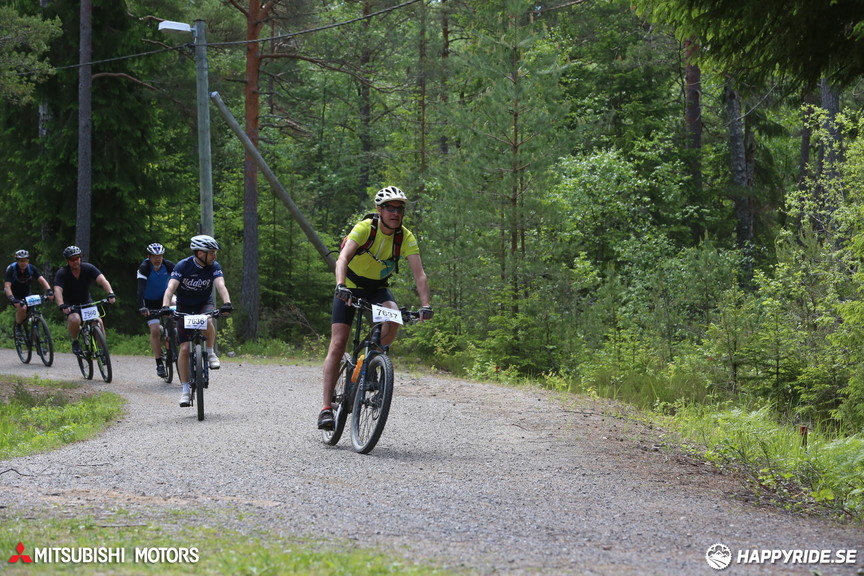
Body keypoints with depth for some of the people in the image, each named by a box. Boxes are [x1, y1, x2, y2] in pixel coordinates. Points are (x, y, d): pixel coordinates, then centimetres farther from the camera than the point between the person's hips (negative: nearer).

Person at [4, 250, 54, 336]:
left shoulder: (31, 268, -15)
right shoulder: (11, 269, -24)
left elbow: (42, 280, -24)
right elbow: (7, 286, -33)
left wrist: (49, 291, -43)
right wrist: (11, 298, -51)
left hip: (26, 294, 4)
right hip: (14, 295, -4)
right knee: (22, 308, -31)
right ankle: (18, 327, -9)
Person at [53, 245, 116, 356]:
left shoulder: (88, 268, -13)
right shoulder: (62, 273, -18)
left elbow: (102, 280, -26)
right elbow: (57, 291, -31)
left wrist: (110, 293, -44)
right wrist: (62, 306, -50)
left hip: (86, 301, 2)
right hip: (70, 304, -2)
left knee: (98, 322, -21)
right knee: (75, 319, -33)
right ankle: (75, 342, -7)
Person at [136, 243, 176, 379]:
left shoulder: (168, 265, -16)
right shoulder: (144, 268, -25)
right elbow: (141, 288, -34)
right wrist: (141, 307, -46)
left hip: (164, 297, 3)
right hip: (150, 302, -3)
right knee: (155, 330, -14)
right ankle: (159, 364, -5)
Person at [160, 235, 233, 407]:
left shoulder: (214, 267, -14)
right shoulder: (183, 266, -20)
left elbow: (221, 286, -29)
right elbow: (171, 288, -30)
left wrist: (227, 303, -48)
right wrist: (165, 306, -48)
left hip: (205, 304, 1)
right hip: (185, 308, -1)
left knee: (207, 322, -37)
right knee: (184, 349, -9)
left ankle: (210, 353, -9)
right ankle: (186, 390, 0)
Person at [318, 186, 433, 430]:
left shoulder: (406, 237, -15)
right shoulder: (364, 228, -24)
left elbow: (419, 273, -22)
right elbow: (342, 259, -37)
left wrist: (425, 305, -37)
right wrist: (340, 286, -55)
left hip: (377, 288, 3)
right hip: (350, 288, -2)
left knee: (393, 318, -30)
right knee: (337, 345, -12)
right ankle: (327, 407, -10)